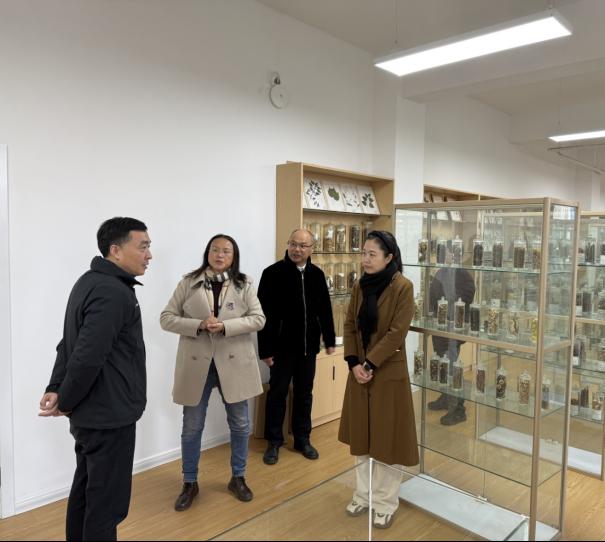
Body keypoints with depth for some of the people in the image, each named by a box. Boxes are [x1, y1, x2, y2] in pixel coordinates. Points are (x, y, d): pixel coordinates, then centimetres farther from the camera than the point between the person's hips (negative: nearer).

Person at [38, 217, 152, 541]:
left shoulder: (90, 282, 11)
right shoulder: (113, 292, -22)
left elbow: (70, 344, 13)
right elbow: (88, 357, -28)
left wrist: (56, 388, 5)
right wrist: (65, 402, -13)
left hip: (90, 413, 10)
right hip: (109, 416, -10)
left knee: (85, 491, 22)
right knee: (106, 501, 3)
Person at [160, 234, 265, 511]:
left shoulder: (244, 284, 0)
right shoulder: (188, 282, -1)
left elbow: (258, 319, -6)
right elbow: (166, 318, -2)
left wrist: (225, 326, -20)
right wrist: (199, 325, -18)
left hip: (234, 363, 1)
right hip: (196, 363, 0)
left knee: (240, 425, 12)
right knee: (191, 427, 11)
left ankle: (238, 478, 33)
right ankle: (189, 483, 31)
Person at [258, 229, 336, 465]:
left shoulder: (317, 274, 3)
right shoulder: (272, 273, -10)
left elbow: (325, 310, 10)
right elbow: (264, 314, -12)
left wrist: (329, 340, 11)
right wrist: (265, 349, -14)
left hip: (308, 346, 4)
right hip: (282, 346, -4)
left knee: (304, 394, 14)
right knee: (277, 393, 8)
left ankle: (302, 439, 29)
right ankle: (274, 441, 23)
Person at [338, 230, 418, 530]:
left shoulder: (403, 287, -14)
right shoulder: (360, 285, 3)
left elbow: (397, 333, -17)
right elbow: (350, 326, 4)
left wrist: (370, 364, -17)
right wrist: (354, 363, -8)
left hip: (388, 373, -5)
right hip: (359, 371, 6)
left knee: (387, 438, 7)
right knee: (360, 436, 16)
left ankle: (385, 503, 25)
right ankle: (363, 495, 34)